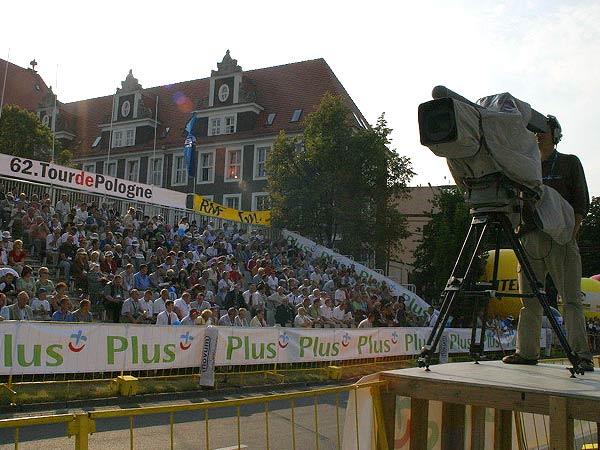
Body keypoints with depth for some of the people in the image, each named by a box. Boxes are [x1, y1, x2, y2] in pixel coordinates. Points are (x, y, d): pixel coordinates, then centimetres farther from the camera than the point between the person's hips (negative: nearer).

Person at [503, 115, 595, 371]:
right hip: (529, 237, 4)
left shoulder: (569, 163, 12)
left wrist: (572, 229, -10)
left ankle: (581, 355, -7)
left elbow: (582, 202, 5)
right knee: (529, 299, 5)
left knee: (571, 299, -8)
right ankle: (527, 352, 11)